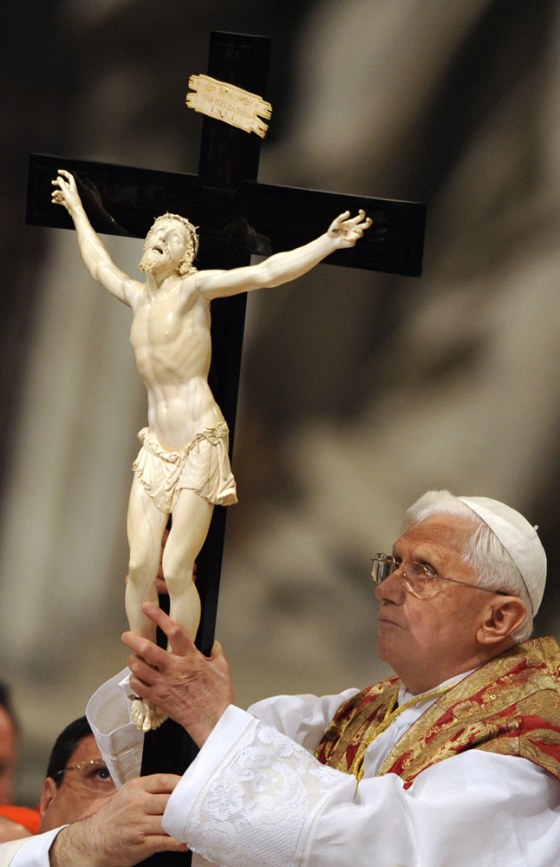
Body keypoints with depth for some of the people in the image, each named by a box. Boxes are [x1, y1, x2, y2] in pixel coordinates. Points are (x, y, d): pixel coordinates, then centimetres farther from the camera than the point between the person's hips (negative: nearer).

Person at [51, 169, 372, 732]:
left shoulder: (194, 287, -3)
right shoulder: (138, 296, 14)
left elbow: (266, 272, -13)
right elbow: (98, 264, 35)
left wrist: (329, 242, -24)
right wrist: (76, 208, 46)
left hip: (199, 444, -5)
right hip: (155, 447, 5)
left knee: (177, 570, -10)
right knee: (140, 566, -4)